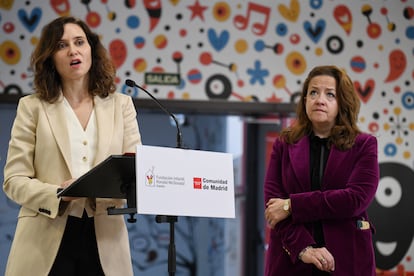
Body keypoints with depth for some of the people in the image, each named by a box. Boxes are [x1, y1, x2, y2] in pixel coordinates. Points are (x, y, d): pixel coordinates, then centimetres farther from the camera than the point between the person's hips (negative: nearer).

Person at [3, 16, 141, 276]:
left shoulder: (121, 105, 12)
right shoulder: (33, 107, 7)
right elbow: (14, 179, 1)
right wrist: (57, 194, -18)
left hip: (104, 239, 1)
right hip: (46, 240, -1)